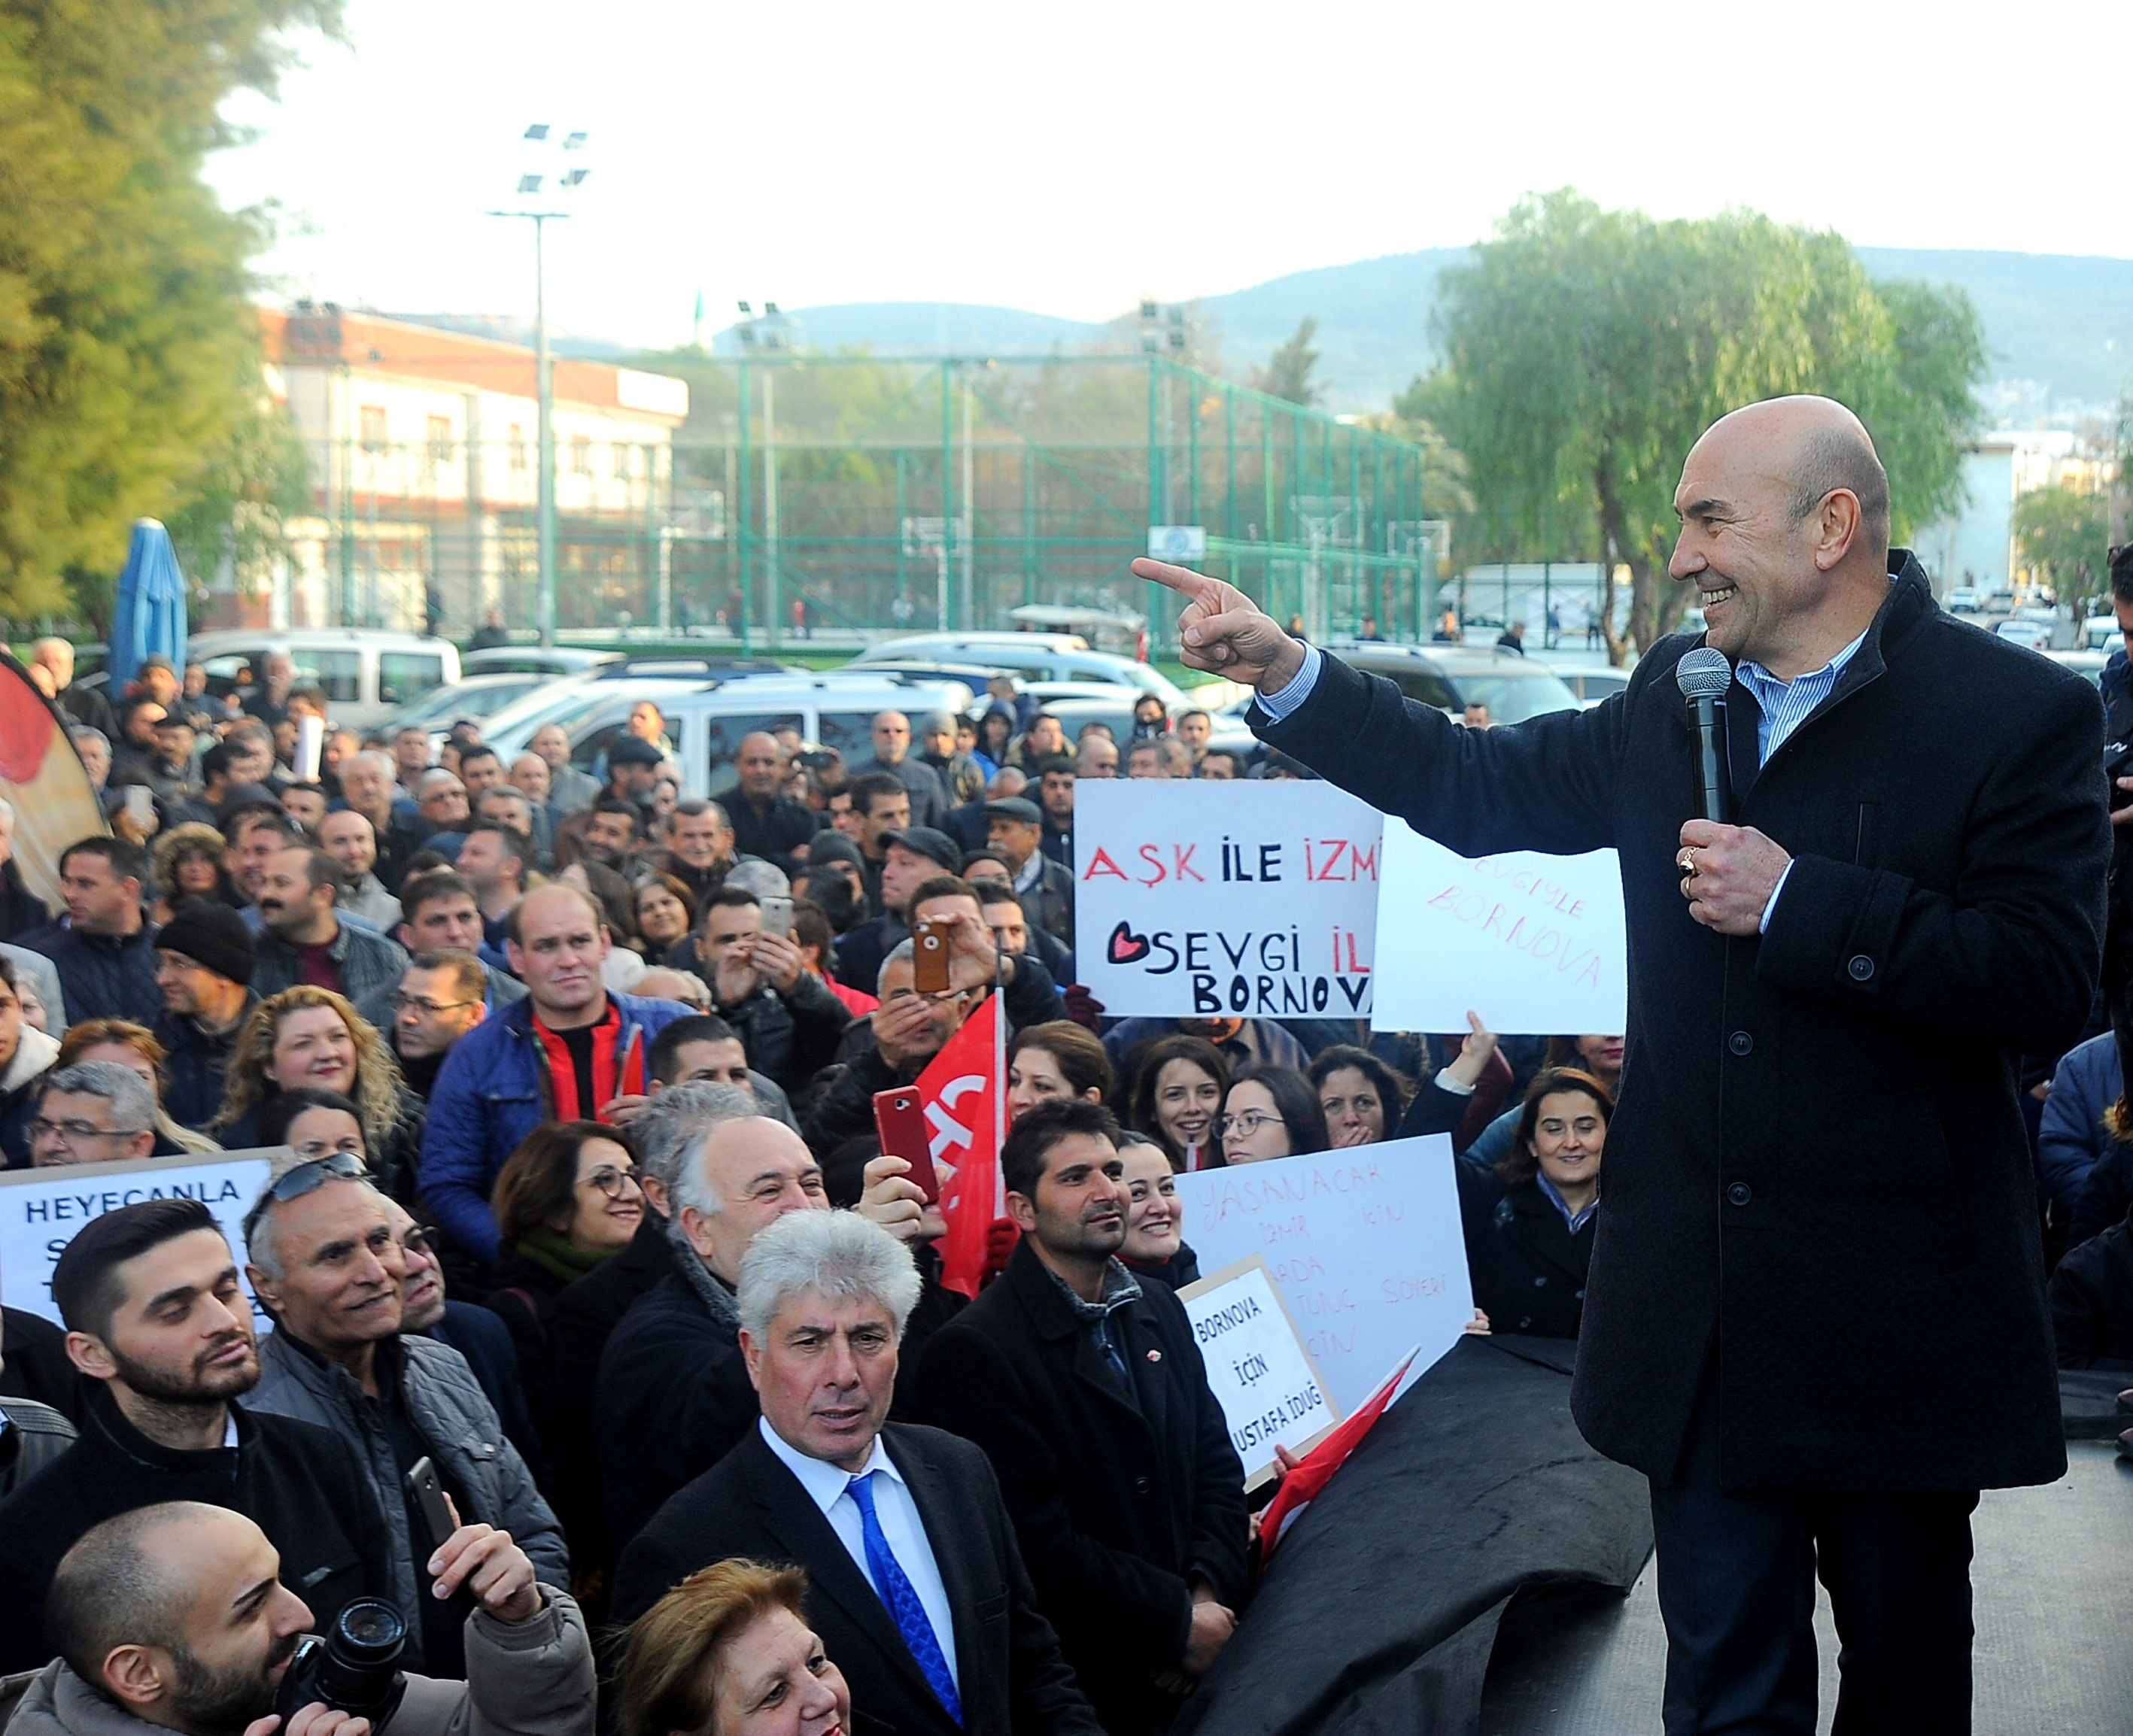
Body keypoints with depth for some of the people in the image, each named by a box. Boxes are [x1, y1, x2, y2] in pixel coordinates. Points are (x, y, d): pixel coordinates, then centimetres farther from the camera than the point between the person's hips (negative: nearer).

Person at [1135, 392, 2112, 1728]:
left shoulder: (2023, 714, -11)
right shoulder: (1674, 698, 8)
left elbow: (2046, 989, -19)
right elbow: (1481, 789, 17)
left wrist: (1797, 901, -22)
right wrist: (1281, 671, 10)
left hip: (1897, 1313, -5)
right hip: (1702, 1308, 5)